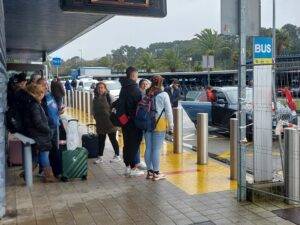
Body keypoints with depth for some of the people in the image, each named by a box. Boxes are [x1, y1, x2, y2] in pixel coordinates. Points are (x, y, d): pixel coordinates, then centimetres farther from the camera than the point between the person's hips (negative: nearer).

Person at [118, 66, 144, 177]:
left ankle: (127, 167, 20)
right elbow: (139, 104, -16)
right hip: (133, 120, -8)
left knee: (127, 143, 13)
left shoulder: (123, 88, 12)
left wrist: (122, 116, 17)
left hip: (125, 120, 8)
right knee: (134, 143, -1)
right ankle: (133, 168, 3)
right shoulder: (134, 88, -14)